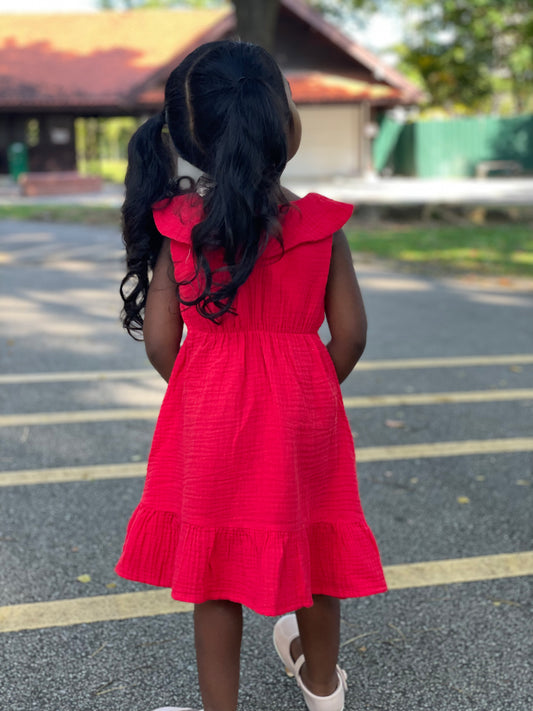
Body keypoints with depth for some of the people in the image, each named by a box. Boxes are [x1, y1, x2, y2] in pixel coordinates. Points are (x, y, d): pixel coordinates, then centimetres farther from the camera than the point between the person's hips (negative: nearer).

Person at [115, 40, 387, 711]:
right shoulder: (322, 225, -11)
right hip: (302, 410, 1)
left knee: (215, 573, 11)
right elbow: (349, 335, -7)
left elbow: (159, 339, -8)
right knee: (311, 544, 21)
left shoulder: (178, 223, -9)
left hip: (208, 416, 0)